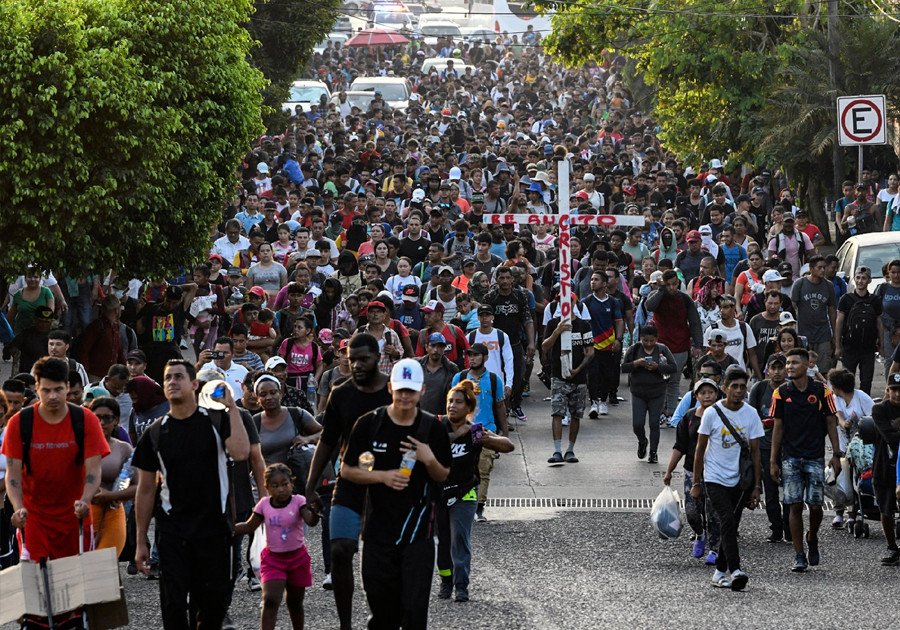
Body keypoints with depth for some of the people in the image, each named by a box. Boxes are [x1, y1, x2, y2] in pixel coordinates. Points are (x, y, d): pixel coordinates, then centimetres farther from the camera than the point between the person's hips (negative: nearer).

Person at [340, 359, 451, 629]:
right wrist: (383, 476, -13)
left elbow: (443, 477, 9)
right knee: (382, 605, 9)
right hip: (379, 530, 1)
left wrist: (430, 460, -13)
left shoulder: (433, 428, 0)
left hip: (417, 532, -1)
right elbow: (347, 470, 3)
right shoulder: (369, 424, -2)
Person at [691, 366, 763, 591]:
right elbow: (700, 450, 1)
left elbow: (755, 452, 3)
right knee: (727, 522, -18)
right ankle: (735, 570, -25)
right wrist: (696, 484, 1)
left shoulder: (751, 414, 0)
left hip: (739, 481, 3)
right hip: (714, 479, -3)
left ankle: (720, 572, 20)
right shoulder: (712, 413, -6)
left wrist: (756, 487, -1)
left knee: (730, 527, 7)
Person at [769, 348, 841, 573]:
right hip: (790, 457, 1)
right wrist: (773, 461, 2)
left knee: (815, 504, -2)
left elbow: (831, 423, 4)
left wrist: (836, 455, -1)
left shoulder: (821, 391, -1)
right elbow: (778, 427, 4)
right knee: (795, 506, -3)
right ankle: (799, 556, 3)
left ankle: (812, 538, 29)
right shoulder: (781, 393, 2)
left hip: (815, 457, 0)